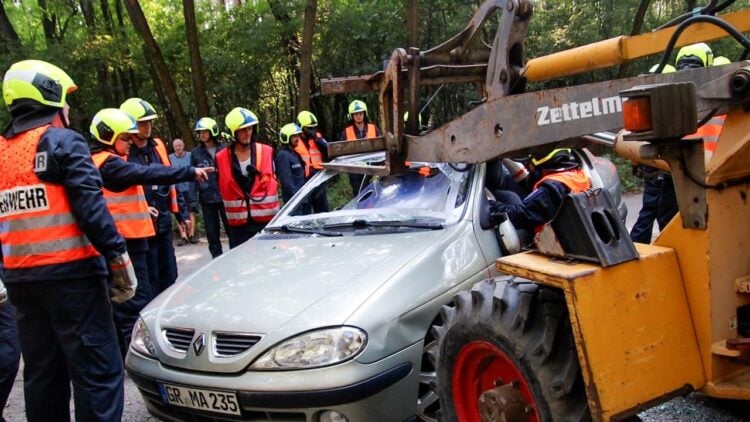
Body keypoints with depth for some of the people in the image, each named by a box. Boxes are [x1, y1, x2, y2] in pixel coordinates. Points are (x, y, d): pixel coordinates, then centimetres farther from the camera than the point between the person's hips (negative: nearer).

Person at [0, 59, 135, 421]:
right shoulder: (63, 142, -6)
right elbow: (91, 207, -16)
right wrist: (119, 258, -12)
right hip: (70, 273, -7)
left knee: (42, 372, 15)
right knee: (98, 369, -5)